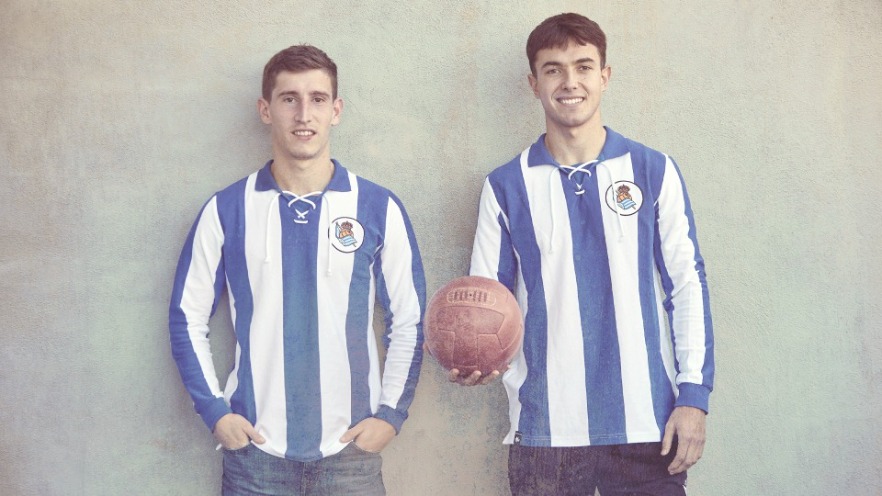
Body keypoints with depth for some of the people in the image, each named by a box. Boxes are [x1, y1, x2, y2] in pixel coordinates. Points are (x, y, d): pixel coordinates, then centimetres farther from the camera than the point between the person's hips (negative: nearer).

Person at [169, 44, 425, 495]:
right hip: (254, 450, 0)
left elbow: (410, 321, 4)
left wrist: (390, 412, -2)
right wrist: (215, 411, -1)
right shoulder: (226, 210, 0)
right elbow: (188, 319, 6)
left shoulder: (378, 208, -1)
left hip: (350, 452, 0)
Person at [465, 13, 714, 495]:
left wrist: (693, 394, -3)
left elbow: (687, 284, 3)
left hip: (645, 422, 0)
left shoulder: (653, 171, 4)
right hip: (546, 428, 0)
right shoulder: (507, 186, 5)